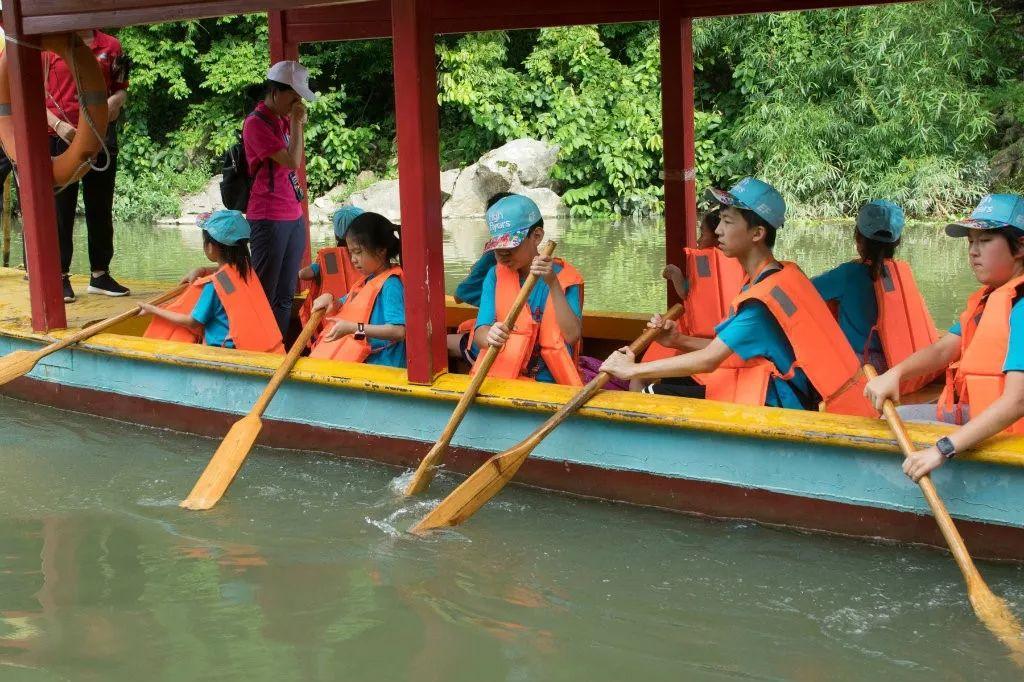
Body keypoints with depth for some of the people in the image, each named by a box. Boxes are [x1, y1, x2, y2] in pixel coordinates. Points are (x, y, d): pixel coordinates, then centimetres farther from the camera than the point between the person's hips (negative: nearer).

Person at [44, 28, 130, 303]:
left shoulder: (111, 46, 7)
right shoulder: (48, 46, 0)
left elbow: (122, 89, 14)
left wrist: (116, 102, -9)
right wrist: (58, 124, -15)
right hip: (60, 138, -3)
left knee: (101, 209, 9)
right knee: (61, 210, 1)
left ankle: (99, 274, 19)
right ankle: (61, 277, 7)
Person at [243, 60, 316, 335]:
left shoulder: (282, 119, 14)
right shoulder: (256, 123, -11)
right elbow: (292, 161, -17)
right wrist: (297, 124, -10)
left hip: (294, 216, 9)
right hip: (269, 219, -9)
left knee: (285, 295, 11)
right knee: (265, 294, -5)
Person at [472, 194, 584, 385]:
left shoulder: (566, 278, 1)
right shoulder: (495, 276, 7)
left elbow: (572, 335, -11)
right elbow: (480, 333, -3)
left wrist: (553, 284, -18)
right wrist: (489, 336, -27)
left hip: (549, 382, -2)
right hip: (499, 377, 2)